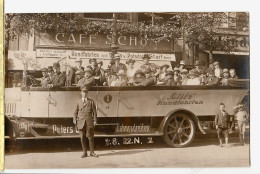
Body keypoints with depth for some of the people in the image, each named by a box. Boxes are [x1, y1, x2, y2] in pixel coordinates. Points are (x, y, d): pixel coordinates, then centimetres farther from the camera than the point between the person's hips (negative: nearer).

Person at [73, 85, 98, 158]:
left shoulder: (91, 101, 7)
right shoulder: (78, 101, 11)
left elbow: (94, 112, 5)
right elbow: (75, 112, 12)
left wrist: (95, 121, -2)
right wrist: (75, 120, 0)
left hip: (89, 122, -1)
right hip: (81, 122, 1)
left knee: (90, 137, 1)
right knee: (82, 138, 2)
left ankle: (92, 152, 11)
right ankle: (84, 152, 12)